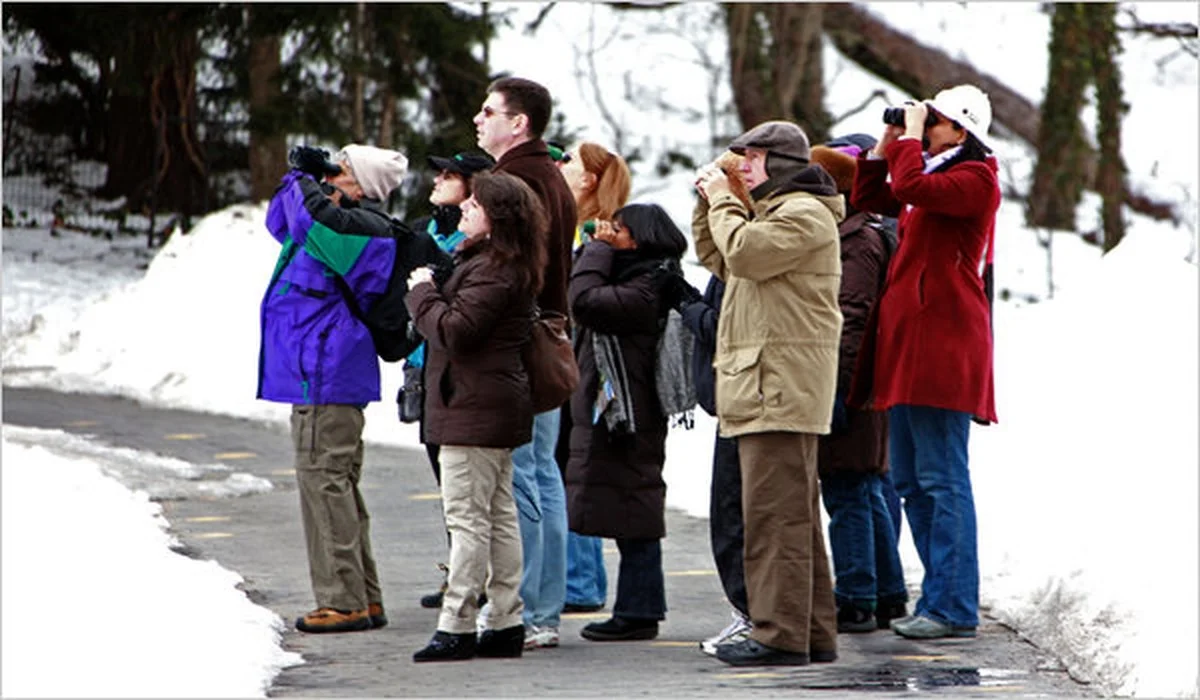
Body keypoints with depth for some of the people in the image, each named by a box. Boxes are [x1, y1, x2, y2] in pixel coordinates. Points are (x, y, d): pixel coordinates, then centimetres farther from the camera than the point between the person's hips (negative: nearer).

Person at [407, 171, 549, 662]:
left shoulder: (492, 272, -19)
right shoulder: (507, 266, 16)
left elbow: (454, 331, -23)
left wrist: (422, 293, -10)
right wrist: (430, 294, 10)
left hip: (473, 411, -11)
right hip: (498, 406, 11)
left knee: (467, 518, -8)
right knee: (499, 515, 12)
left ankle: (457, 626, -6)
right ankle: (506, 623, 16)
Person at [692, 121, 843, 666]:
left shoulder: (804, 213, -9)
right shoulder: (772, 212, 26)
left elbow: (742, 251, -20)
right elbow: (717, 258, 27)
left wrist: (724, 201, -5)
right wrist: (710, 201, 16)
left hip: (782, 384, -11)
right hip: (767, 382, 11)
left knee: (775, 511, -13)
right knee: (794, 512, 12)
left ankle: (780, 635, -14)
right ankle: (814, 633, 15)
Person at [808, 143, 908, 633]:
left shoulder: (858, 239, -11)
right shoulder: (845, 234, 20)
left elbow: (852, 317, -19)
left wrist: (836, 382, -23)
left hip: (847, 384, -11)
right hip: (846, 384, 11)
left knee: (847, 495, -8)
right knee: (866, 494, 14)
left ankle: (855, 602, -6)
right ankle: (887, 596, 20)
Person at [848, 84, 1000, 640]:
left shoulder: (975, 179, -8)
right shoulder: (935, 176, 21)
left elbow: (910, 187, -23)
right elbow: (870, 198, 28)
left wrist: (909, 140, -8)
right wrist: (887, 144, 16)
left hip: (942, 343, -10)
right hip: (907, 343, 10)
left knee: (942, 479, -9)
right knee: (910, 481, 13)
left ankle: (954, 609, -7)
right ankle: (941, 597, 19)